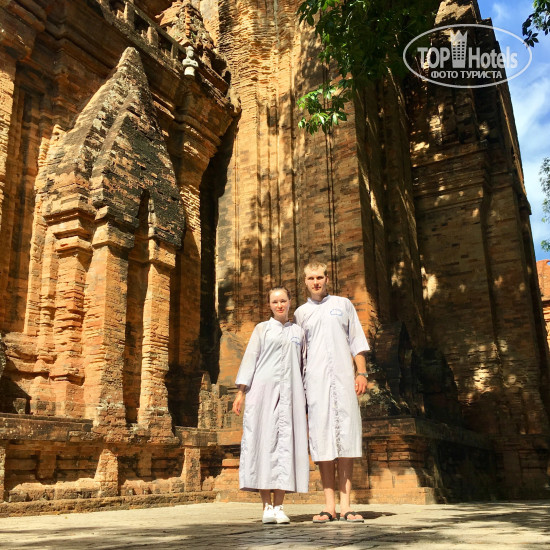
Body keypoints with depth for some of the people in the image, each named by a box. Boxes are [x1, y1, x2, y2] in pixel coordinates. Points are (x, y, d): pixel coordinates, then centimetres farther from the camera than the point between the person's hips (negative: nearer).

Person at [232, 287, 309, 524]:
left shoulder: (298, 332, 17)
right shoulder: (262, 329, 12)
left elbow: (303, 364, 16)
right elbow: (250, 358, 5)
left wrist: (305, 397, 9)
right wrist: (241, 391, -5)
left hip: (289, 393, 2)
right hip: (263, 390, -2)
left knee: (286, 442, -4)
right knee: (264, 441, -6)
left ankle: (279, 506, 1)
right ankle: (267, 506, -1)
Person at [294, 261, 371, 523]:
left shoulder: (343, 304, 15)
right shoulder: (300, 313, 15)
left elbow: (356, 341, 13)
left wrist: (362, 372, 2)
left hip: (343, 377, 0)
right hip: (315, 381, 0)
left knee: (346, 438, -3)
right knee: (322, 438, -3)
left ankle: (345, 505, 1)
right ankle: (329, 506, 2)